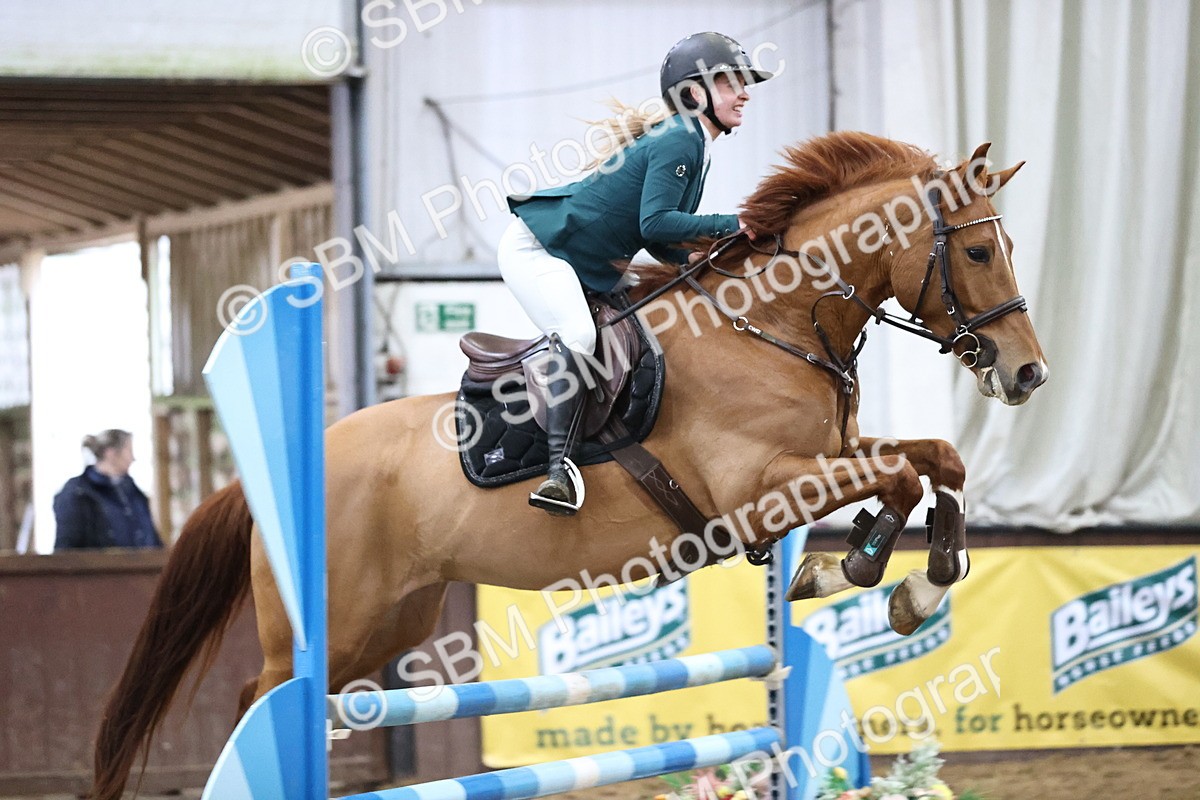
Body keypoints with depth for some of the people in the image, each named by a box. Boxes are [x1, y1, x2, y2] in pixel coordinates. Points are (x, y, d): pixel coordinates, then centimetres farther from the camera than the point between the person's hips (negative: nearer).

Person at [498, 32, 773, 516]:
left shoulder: (694, 148, 12)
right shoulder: (678, 141, -18)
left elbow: (663, 244, 13)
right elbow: (654, 223, -28)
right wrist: (732, 224, -26)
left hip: (587, 271, 11)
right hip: (536, 247, -11)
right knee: (577, 336, -30)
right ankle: (559, 466, -34)